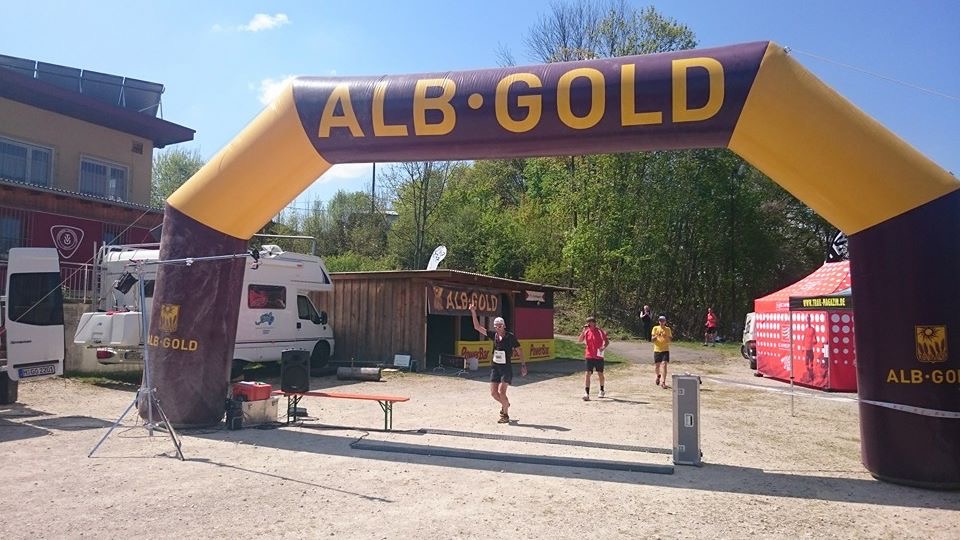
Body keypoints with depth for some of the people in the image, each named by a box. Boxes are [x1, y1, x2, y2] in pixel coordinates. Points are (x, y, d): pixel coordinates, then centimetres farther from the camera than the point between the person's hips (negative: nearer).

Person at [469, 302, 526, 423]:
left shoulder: (510, 337, -9)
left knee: (501, 391, -12)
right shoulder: (493, 335, 2)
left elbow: (519, 351, 0)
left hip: (506, 368, -5)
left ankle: (506, 415, 5)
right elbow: (477, 327, 2)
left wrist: (523, 365, -2)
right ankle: (505, 404, 36)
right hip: (495, 367, 5)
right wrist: (473, 312, -6)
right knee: (493, 392, 5)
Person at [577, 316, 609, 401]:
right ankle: (586, 393, -15)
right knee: (587, 374, -12)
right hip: (589, 356, 0)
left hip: (599, 356, 0)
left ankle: (602, 391, 35)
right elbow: (579, 341, -10)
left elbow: (607, 341, 5)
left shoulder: (600, 331, -3)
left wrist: (603, 347, -15)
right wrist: (584, 330, -17)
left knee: (600, 374, 13)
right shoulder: (586, 332, 1)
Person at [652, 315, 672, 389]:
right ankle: (658, 376, 42)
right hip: (657, 349, 1)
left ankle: (663, 382, -15)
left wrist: (667, 336, -16)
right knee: (657, 365, 10)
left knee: (664, 365, -14)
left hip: (665, 350, -1)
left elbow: (671, 340, 4)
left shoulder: (668, 329, 3)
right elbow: (652, 339, -1)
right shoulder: (655, 328, 3)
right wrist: (657, 335, -19)